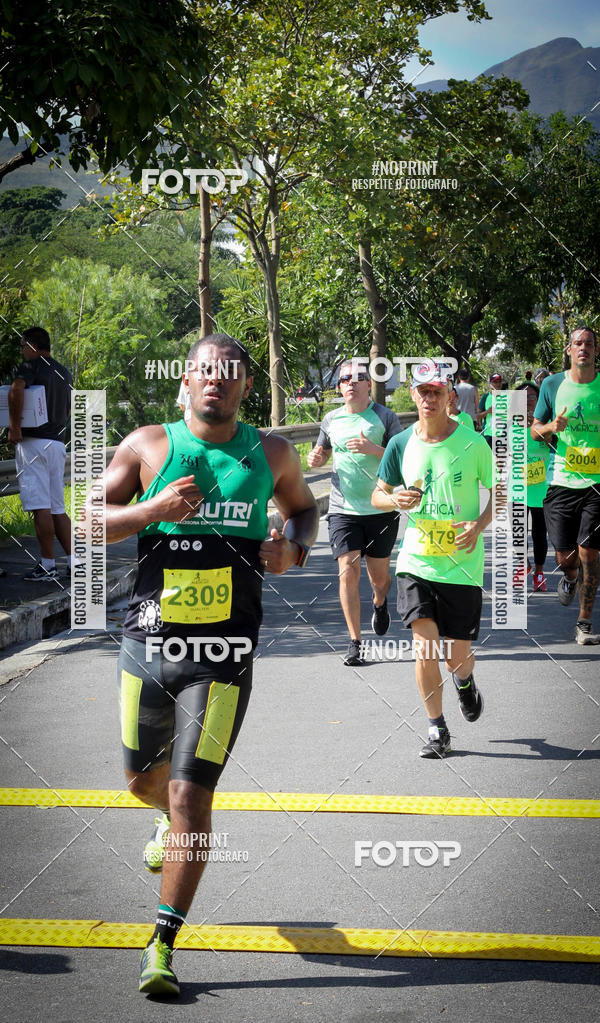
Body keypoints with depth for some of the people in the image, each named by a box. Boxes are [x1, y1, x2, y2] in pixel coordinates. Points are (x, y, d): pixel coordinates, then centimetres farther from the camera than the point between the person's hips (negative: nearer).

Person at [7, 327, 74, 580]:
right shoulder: (64, 373, 17)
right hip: (58, 443, 7)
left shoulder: (30, 366, -7)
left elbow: (16, 390, -26)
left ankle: (47, 565, -7)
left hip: (33, 442, -7)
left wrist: (15, 426, -19)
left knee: (40, 507, -6)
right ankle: (74, 561, 7)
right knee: (58, 508, 11)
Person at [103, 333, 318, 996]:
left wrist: (293, 549, 2)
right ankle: (171, 823, 56)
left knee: (191, 796, -9)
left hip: (222, 656, -2)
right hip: (147, 642, 2)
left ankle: (164, 944, -2)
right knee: (144, 779, 18)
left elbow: (303, 506, 24)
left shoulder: (271, 455, 5)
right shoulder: (148, 446, 2)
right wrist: (154, 508, -15)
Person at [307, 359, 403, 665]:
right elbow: (323, 451, 25)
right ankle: (354, 642, -3)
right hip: (343, 510, 1)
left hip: (381, 509, -1)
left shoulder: (385, 417, -1)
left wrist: (374, 450, -21)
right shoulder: (331, 420, 8)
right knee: (348, 573, -11)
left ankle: (380, 603, 45)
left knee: (379, 576, 8)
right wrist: (316, 458, 2)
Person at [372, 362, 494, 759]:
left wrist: (479, 524, -15)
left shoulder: (473, 443, -6)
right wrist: (395, 499, -11)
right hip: (416, 559, 1)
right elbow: (378, 494, 12)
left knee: (458, 653, 2)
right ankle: (437, 730, 1)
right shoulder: (401, 444, 1)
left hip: (461, 563, -1)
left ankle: (465, 683, 41)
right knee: (424, 643, -13)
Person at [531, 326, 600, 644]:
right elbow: (534, 430, 10)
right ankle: (570, 577, 41)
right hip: (561, 482, 1)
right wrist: (551, 427, -12)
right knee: (564, 555, 3)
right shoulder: (552, 385, 4)